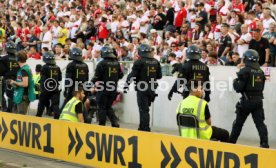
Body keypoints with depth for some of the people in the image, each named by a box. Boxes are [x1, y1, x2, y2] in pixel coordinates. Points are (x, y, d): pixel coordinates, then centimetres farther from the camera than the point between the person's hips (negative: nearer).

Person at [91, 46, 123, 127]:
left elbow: (96, 77, -13)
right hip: (113, 89, 6)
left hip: (103, 89, -6)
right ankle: (115, 122, 4)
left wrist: (92, 82, 7)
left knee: (102, 108, 4)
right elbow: (120, 75, 12)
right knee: (108, 107, 18)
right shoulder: (117, 63, 4)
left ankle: (102, 125, 7)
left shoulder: (102, 63, -15)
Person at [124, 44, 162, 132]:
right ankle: (142, 128, 25)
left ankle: (145, 128, -3)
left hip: (142, 89, -6)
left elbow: (132, 75, -12)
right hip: (152, 89, 6)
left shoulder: (139, 62, -11)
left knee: (143, 109, -1)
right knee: (145, 108, 18)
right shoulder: (156, 62, 6)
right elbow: (159, 76, 11)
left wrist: (126, 85, -4)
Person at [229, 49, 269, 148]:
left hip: (247, 100, -4)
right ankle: (264, 143, -4)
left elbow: (239, 88, -15)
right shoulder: (261, 72, 6)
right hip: (258, 100, 4)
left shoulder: (245, 71, -13)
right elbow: (261, 87, 14)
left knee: (238, 122, 9)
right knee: (260, 123, 5)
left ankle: (231, 142, 18)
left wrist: (235, 82, 4)